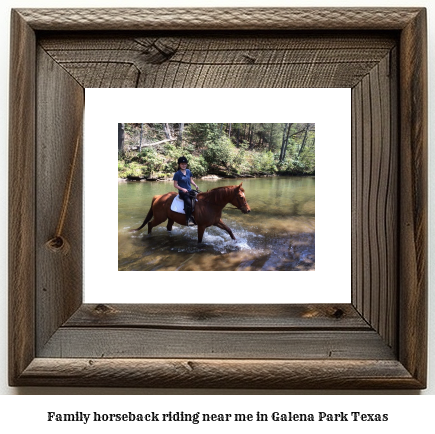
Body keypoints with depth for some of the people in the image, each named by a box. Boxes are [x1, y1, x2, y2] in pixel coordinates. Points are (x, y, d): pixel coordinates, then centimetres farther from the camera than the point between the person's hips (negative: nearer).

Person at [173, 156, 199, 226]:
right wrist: (182, 189, -20)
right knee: (189, 202, -29)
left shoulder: (188, 171, 10)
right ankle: (188, 219, -24)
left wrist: (195, 185, 2)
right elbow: (175, 185, -6)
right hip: (182, 192, -6)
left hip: (190, 191, 6)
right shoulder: (177, 174, -6)